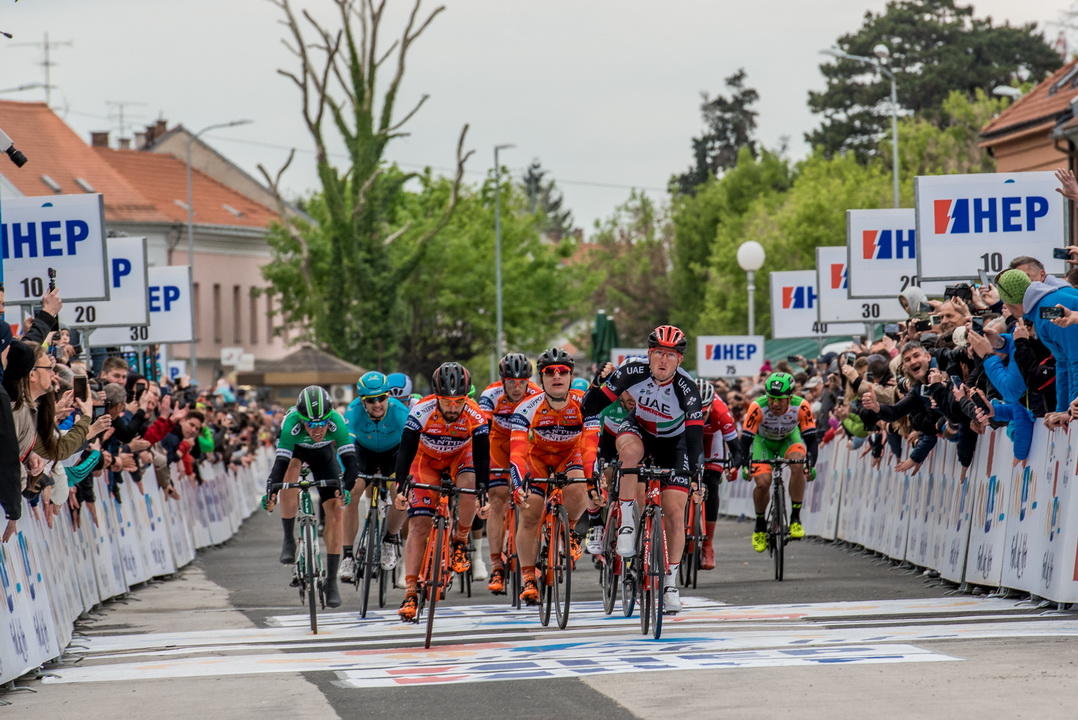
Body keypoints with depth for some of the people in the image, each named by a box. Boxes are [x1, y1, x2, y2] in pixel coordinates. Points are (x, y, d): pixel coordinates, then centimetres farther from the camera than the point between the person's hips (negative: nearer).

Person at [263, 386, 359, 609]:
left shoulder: (336, 422, -37)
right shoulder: (291, 424, -40)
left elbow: (350, 462, -40)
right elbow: (281, 462, -44)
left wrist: (345, 489, -57)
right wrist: (270, 493, -60)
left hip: (323, 452, 1)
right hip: (295, 448, -1)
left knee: (334, 510, -11)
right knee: (291, 468, -36)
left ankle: (331, 582, -4)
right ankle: (289, 540, -20)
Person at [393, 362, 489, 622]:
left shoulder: (475, 416, -30)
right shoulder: (422, 411, -32)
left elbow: (482, 457, -30)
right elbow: (406, 450, -33)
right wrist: (401, 488, -43)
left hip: (460, 456, 1)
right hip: (427, 459, -1)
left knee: (468, 485, -33)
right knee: (418, 525, -12)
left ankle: (460, 541, -7)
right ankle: (410, 592, -13)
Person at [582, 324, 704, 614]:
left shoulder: (686, 388, -30)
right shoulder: (633, 370, -27)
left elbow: (695, 434, -34)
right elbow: (592, 408, -22)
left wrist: (692, 470, -45)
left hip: (673, 442, -1)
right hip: (639, 429, 1)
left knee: (675, 512, -9)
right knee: (631, 450, -38)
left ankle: (670, 582, 5)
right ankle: (626, 522, -28)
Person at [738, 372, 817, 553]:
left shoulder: (801, 407, -31)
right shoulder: (758, 407, -34)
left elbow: (811, 439, -26)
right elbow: (746, 439, -28)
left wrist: (811, 465, -39)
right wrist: (745, 465, -39)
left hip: (789, 438, 0)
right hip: (763, 441, 0)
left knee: (798, 466, -30)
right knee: (763, 482, -19)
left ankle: (795, 518, -19)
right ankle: (760, 526, 7)